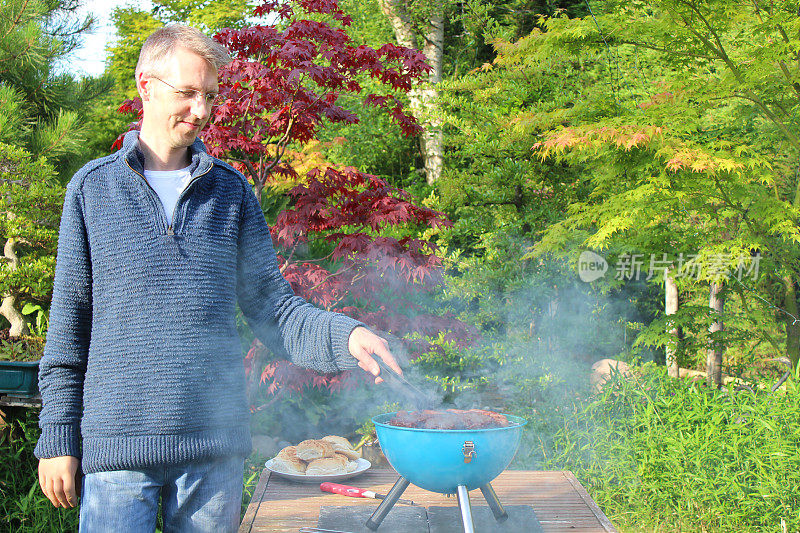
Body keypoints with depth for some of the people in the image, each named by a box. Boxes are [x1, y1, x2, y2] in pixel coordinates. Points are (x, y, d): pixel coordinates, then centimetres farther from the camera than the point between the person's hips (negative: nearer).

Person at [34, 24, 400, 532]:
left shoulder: (232, 190, 9)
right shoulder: (93, 187, 5)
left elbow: (273, 306, 5)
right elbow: (69, 323, 6)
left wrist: (344, 337, -13)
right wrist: (58, 437, 2)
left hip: (216, 443, 2)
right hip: (118, 443, -1)